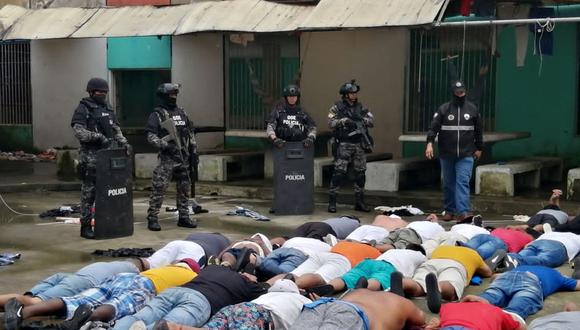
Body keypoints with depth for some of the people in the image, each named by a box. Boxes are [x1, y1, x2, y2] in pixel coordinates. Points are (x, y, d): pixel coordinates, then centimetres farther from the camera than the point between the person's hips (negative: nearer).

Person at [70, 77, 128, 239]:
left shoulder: (108, 108, 18)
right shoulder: (83, 109, -3)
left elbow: (116, 129, 20)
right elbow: (79, 131, -13)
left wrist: (123, 142, 4)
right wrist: (98, 137, -22)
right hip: (91, 155, -6)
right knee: (89, 190, -4)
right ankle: (86, 226, 1)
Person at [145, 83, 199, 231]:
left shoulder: (182, 112, 15)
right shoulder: (157, 115, -4)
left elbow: (190, 133, 19)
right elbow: (151, 136, -11)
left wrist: (193, 150, 13)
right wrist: (164, 145, -24)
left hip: (183, 157, 6)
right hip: (167, 158, -6)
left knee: (184, 188, 10)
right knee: (159, 188, -7)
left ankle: (184, 217, 19)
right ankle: (152, 218, -1)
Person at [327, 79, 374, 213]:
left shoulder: (360, 107, 11)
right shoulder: (337, 107, -2)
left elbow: (371, 120, 6)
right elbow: (331, 123, -11)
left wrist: (363, 120, -14)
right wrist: (343, 121, -25)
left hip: (359, 145, 5)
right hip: (343, 145, -5)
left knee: (360, 173, 7)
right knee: (339, 172, -9)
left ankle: (359, 202, 16)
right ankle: (331, 201, -4)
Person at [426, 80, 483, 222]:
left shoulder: (472, 109, 8)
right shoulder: (443, 109, 2)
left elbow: (479, 130, 16)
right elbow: (434, 127, -7)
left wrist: (479, 148, 16)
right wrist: (430, 143, -21)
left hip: (466, 155, -1)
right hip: (446, 154, 1)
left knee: (463, 182, -12)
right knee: (448, 183, 10)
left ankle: (463, 212, -17)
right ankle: (449, 211, 22)